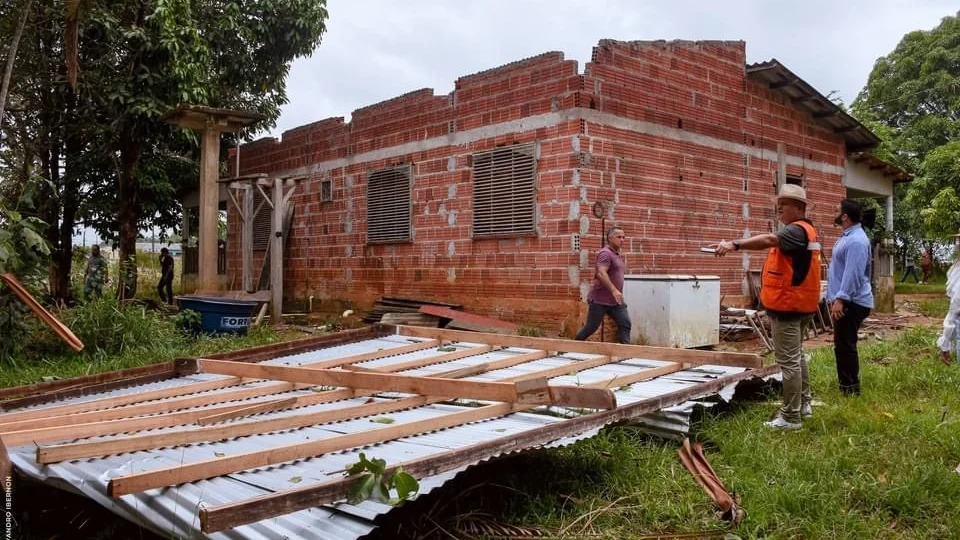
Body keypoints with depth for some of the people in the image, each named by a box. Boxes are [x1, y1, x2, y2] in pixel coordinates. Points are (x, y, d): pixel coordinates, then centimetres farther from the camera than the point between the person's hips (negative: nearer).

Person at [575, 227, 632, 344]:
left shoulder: (618, 254, 15)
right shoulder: (605, 253, -15)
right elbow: (601, 274, -30)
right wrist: (614, 290, -37)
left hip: (615, 300, 8)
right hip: (600, 300, -8)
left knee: (625, 324, -5)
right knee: (591, 327, 2)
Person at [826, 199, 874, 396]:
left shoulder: (855, 241, -20)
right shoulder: (848, 236, 14)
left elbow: (853, 274, -26)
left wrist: (840, 299, -29)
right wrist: (837, 298, 24)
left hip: (851, 302, -11)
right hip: (846, 300, 11)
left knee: (845, 346, -5)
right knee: (842, 345, 17)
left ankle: (850, 389, 3)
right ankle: (847, 385, 27)